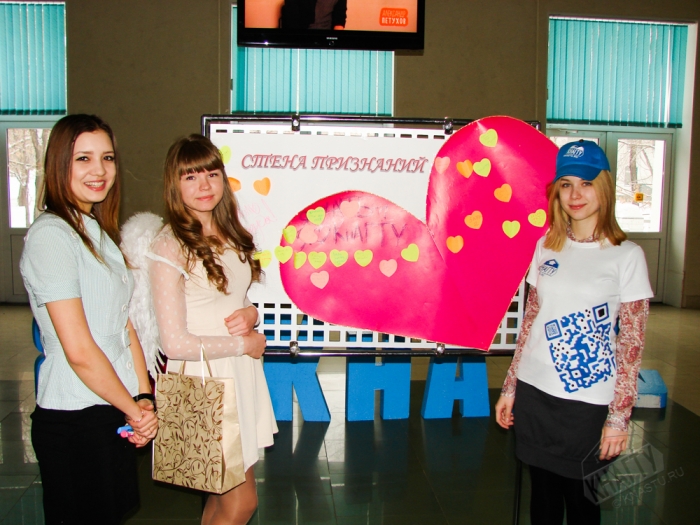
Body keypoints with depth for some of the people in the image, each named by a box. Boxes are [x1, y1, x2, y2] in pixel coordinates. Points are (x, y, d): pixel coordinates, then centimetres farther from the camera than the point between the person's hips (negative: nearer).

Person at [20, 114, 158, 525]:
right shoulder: (51, 235, -16)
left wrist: (144, 397, -1)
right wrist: (133, 408, -9)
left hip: (117, 411, 8)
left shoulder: (100, 232, 11)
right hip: (75, 419, -8)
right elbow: (79, 350, -20)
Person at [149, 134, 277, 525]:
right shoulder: (170, 246, -16)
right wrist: (245, 344, -9)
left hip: (242, 375, 7)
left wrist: (251, 313, -3)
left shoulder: (231, 236, 8)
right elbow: (175, 343, -19)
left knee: (225, 492, 15)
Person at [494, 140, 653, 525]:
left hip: (586, 402, -4)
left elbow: (632, 343, -7)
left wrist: (619, 418, -9)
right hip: (533, 393, 4)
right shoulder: (546, 247, 6)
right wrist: (509, 388, 10)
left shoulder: (626, 256, -7)